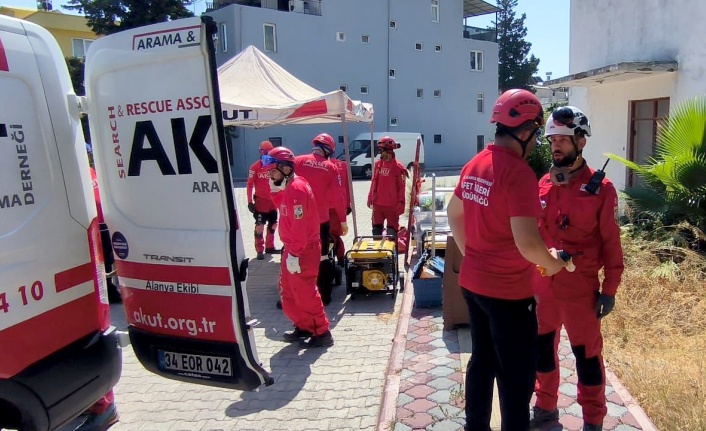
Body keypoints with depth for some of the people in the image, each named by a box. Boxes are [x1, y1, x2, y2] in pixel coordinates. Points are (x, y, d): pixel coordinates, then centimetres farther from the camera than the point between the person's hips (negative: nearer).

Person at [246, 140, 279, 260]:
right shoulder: (255, 167, -8)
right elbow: (249, 185, -6)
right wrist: (250, 202, -11)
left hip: (273, 201, 5)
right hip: (261, 201, -5)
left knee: (273, 225, 14)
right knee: (260, 226, -5)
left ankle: (269, 247, 29)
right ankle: (260, 251, 4)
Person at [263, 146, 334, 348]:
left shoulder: (297, 189, -22)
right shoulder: (288, 187, 9)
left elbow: (300, 226, -25)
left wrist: (294, 254, -23)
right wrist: (275, 190, 5)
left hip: (303, 250, -10)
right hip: (293, 248, 10)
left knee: (304, 293, 0)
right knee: (288, 290, 18)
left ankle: (322, 333, 12)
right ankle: (303, 326, 31)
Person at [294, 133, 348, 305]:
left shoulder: (297, 162, -2)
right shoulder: (331, 167, -1)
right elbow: (338, 197, -1)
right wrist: (343, 221, 7)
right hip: (321, 220, 0)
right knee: (322, 257, 13)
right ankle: (325, 296, 18)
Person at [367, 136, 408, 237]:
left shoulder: (398, 167, -11)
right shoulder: (377, 164, 5)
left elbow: (402, 187, -10)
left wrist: (401, 202, -13)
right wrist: (370, 198, 13)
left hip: (392, 205, -5)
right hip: (377, 203, 5)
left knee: (392, 230, 6)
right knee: (376, 227, 15)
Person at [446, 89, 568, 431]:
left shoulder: (474, 165, 5)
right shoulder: (519, 172, -21)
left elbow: (454, 213, 18)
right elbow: (527, 242, -27)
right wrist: (552, 263, -8)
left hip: (472, 282, 8)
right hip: (508, 290, -8)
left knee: (482, 361, 22)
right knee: (517, 376, 8)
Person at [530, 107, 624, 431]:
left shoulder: (600, 188, -10)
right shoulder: (543, 184, 3)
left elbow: (611, 242, -7)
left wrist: (609, 289, -7)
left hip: (580, 288, -5)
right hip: (542, 285, 5)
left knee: (587, 355, 10)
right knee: (542, 348, 17)